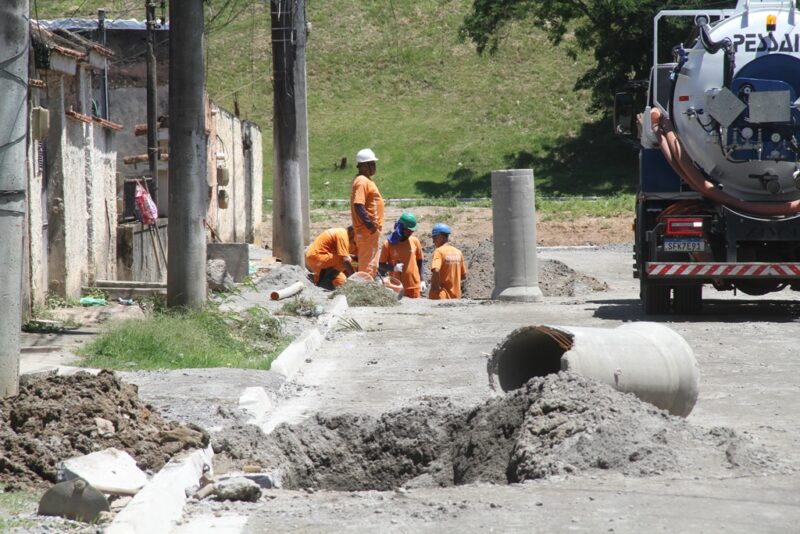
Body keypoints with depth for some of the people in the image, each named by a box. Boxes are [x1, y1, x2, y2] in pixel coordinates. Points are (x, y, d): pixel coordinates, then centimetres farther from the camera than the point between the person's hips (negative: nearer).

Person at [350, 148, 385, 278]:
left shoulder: (366, 180, 15)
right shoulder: (362, 182, -17)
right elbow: (358, 206, -25)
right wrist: (370, 224, -25)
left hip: (372, 230, 10)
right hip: (367, 231, -10)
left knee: (373, 262, 17)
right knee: (368, 263, -7)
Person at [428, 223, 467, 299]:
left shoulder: (439, 251, -11)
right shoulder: (458, 252, 9)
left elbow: (436, 270, -29)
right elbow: (464, 276, 14)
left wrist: (436, 285, -17)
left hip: (441, 296, -6)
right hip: (455, 296, 6)